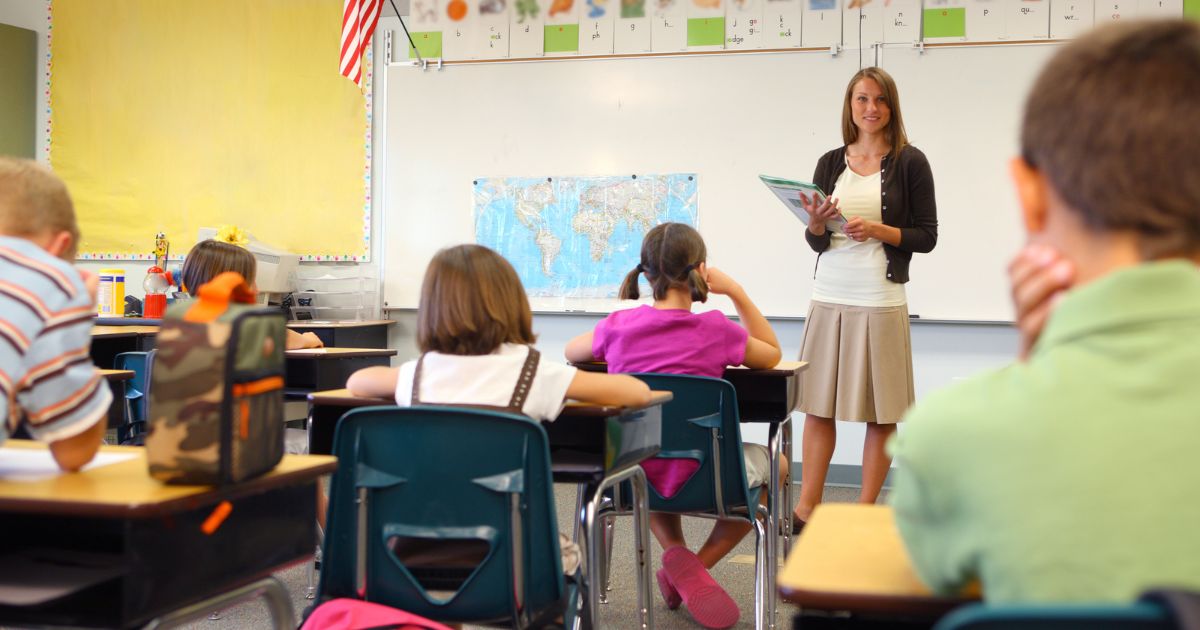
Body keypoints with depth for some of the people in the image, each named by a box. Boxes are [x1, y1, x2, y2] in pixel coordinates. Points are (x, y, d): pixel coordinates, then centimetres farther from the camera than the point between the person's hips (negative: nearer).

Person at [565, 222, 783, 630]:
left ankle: (677, 554, 18)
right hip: (700, 477, -4)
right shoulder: (715, 331, -16)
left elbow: (571, 352, 15)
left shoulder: (618, 326, -7)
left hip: (633, 476, 4)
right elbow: (772, 355, 5)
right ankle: (697, 565, 14)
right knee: (773, 462, 28)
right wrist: (736, 292, 1)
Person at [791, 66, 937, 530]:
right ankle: (806, 509, 11)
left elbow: (926, 237, -1)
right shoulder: (830, 163, 10)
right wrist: (817, 223, -8)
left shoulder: (910, 162, 0)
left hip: (882, 301, -3)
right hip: (829, 298, 3)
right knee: (818, 406, 5)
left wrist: (876, 229, -14)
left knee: (881, 412, 1)